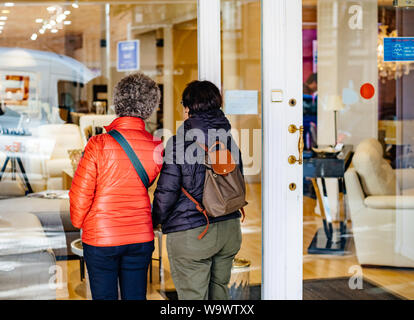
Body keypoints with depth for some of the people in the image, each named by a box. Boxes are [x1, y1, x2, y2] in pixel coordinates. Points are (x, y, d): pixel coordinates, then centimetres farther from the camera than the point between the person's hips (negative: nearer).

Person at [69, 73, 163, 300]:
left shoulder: (100, 144, -16)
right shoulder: (156, 148, -6)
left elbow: (81, 193, -10)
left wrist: (79, 222, 8)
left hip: (101, 238, -3)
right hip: (141, 238, 3)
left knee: (104, 296, 8)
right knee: (136, 297, 13)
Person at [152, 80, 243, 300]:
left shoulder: (179, 142, -13)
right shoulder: (230, 140, 6)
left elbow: (166, 191, -12)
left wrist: (156, 220, 5)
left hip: (190, 234, -6)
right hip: (229, 229, 6)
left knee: (192, 297, 3)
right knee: (219, 292, 17)